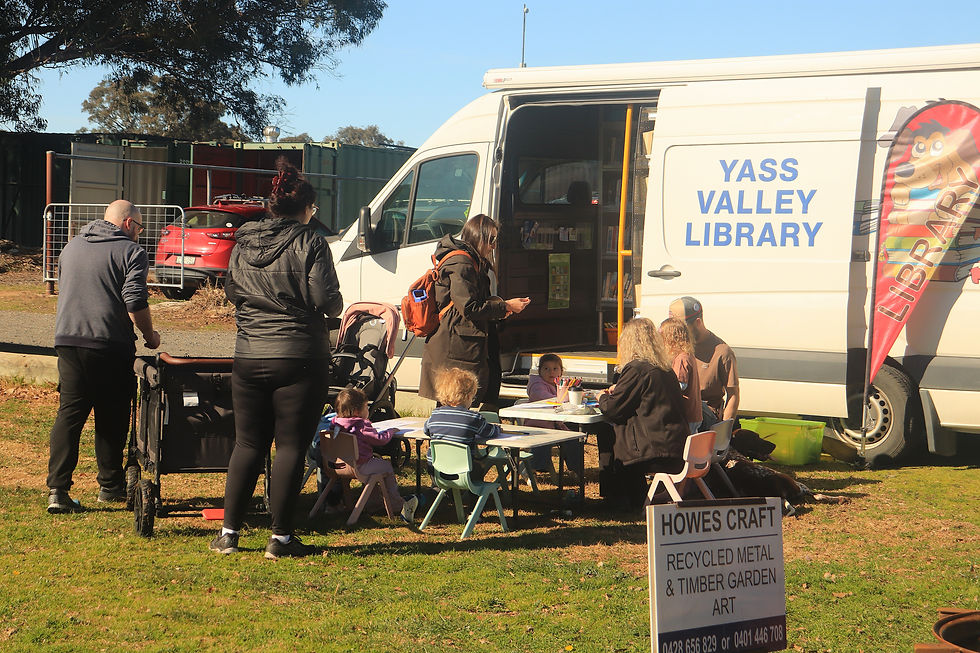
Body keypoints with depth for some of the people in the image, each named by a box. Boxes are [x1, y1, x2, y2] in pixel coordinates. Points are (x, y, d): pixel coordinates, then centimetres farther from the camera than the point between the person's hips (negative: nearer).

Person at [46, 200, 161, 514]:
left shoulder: (71, 247, 17)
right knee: (111, 417, 9)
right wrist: (150, 335, 1)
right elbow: (135, 302, -13)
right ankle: (110, 485, 19)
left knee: (69, 413, 3)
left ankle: (57, 488, -7)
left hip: (67, 339, 5)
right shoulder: (131, 252, -5)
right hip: (110, 345, -5)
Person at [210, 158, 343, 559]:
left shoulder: (242, 244, 7)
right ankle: (281, 538, 4)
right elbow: (327, 300, -13)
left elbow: (231, 293, 16)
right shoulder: (308, 243, -9)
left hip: (248, 357, 5)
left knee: (248, 444, 13)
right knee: (291, 446, 2)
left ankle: (229, 533, 14)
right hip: (298, 359, -5)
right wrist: (335, 307, 9)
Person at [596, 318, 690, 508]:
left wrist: (603, 398, 13)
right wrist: (618, 391, 29)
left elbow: (612, 410, -8)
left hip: (658, 453, -8)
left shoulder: (636, 370, -12)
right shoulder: (666, 370, 12)